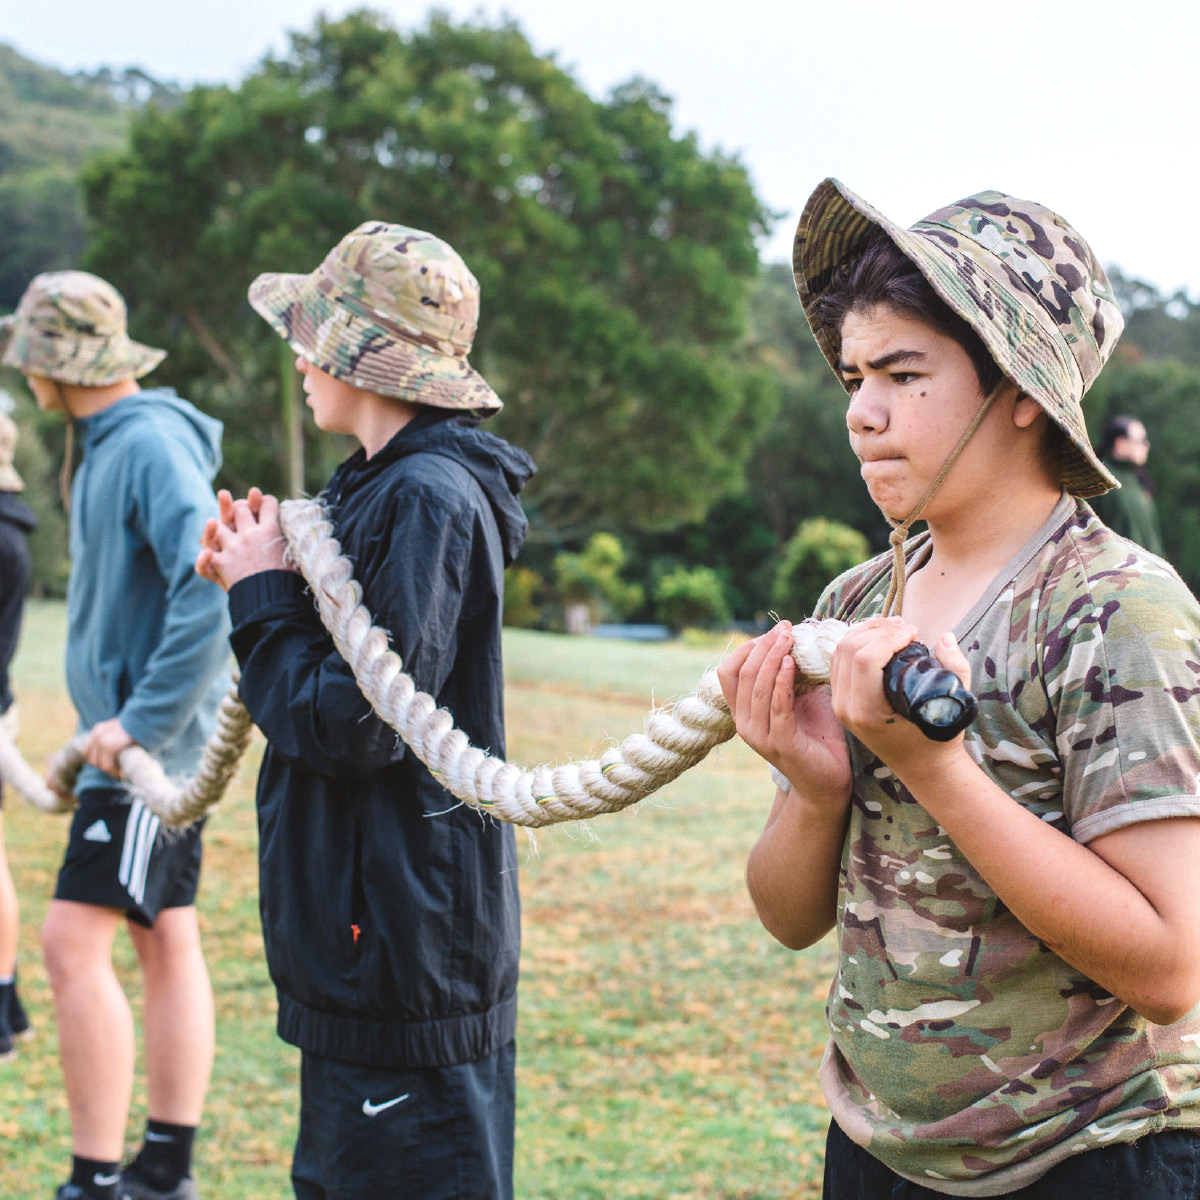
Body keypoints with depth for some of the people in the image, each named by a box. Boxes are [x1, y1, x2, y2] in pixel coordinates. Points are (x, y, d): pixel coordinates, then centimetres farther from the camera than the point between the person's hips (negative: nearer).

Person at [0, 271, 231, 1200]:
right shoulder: (111, 445, 15)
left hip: (149, 741, -10)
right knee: (167, 942, 11)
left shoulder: (152, 445, -16)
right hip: (134, 733, 10)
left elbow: (212, 587, -27)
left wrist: (142, 718, -25)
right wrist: (123, 718, 15)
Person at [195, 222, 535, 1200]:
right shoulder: (382, 487, 13)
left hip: (407, 952, -10)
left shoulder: (428, 498, -18)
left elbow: (353, 724, -22)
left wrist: (262, 599, -9)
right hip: (364, 943, 10)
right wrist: (263, 584, 4)